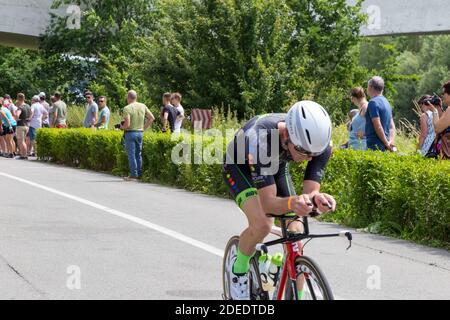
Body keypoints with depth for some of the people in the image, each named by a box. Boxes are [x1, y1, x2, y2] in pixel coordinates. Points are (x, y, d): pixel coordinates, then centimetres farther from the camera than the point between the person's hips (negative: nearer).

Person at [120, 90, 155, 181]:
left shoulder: (127, 108, -13)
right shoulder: (143, 106, 5)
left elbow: (127, 124, -20)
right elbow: (152, 118, 7)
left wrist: (122, 127, 1)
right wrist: (144, 127, 13)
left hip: (130, 133, -6)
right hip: (140, 132, 6)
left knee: (131, 154, -1)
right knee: (138, 154, 13)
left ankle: (133, 175, -2)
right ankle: (139, 175, 15)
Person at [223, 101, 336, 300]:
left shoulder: (320, 144, -32)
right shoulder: (260, 140, -44)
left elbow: (310, 191, -28)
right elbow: (267, 202, -43)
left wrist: (317, 198, -52)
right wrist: (292, 203, -63)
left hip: (276, 166, 4)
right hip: (240, 165, -4)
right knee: (262, 224, -28)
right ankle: (239, 269, 1)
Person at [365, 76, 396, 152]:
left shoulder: (373, 102, -12)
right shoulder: (386, 102, 18)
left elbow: (378, 126, -18)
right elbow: (392, 126, 17)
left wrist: (386, 143, -14)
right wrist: (391, 142, 5)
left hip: (374, 145, -9)